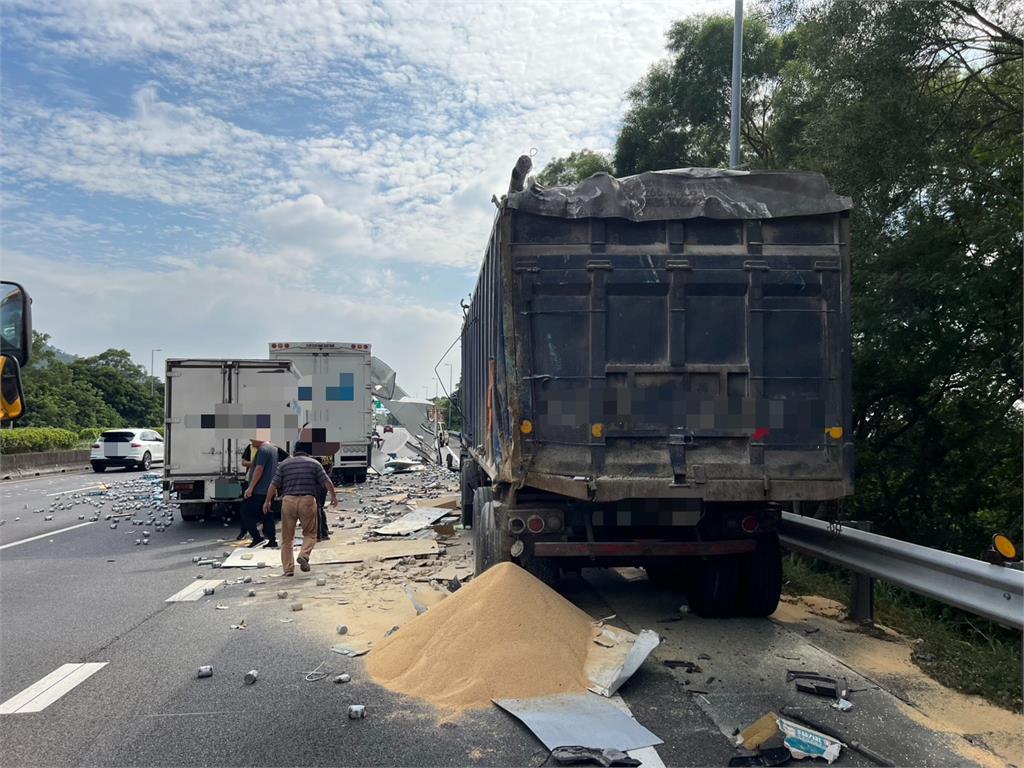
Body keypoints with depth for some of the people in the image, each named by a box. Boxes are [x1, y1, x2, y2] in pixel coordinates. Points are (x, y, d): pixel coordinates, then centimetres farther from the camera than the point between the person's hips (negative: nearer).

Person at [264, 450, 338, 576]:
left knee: (287, 537, 10)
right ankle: (304, 555, -12)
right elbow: (327, 482, 6)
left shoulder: (283, 464, 14)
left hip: (288, 501, 1)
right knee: (310, 533, 13)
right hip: (308, 500, -1)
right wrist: (333, 496, 20)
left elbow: (274, 484, 6)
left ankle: (288, 568, 9)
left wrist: (267, 501, 15)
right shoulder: (314, 463, 12)